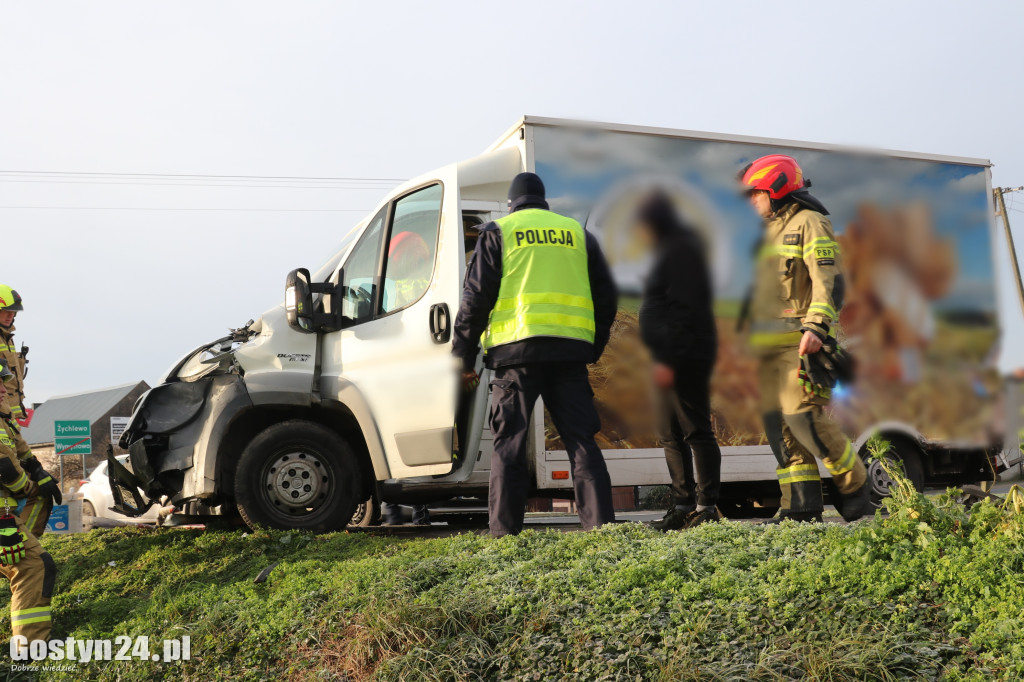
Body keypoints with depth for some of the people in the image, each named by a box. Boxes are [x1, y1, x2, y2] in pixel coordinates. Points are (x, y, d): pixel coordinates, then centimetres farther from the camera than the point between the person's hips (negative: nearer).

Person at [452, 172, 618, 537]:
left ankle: (505, 533, 1)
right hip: (570, 349, 3)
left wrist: (464, 358, 5)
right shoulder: (578, 233, 20)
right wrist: (592, 351, 25)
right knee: (581, 440, 5)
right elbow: (607, 298, 18)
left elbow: (476, 297, 2)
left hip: (517, 348, -2)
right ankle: (601, 526, 0)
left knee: (509, 444, 2)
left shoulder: (498, 232, 10)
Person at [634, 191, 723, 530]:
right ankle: (682, 506, 19)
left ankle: (706, 507, -4)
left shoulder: (680, 250, -12)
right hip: (674, 360, 11)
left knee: (696, 431, -8)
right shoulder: (674, 249, 21)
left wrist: (668, 360, -23)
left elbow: (684, 309, -20)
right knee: (672, 436, 13)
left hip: (683, 359, -11)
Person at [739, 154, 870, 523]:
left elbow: (829, 281, -13)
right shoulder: (767, 233, 25)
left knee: (804, 417, -15)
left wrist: (815, 327, -25)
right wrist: (748, 337, 22)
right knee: (778, 423, 1)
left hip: (801, 341, -8)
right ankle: (801, 505, 3)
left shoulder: (809, 223, -1)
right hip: (769, 345, 8)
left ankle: (855, 486, 2)